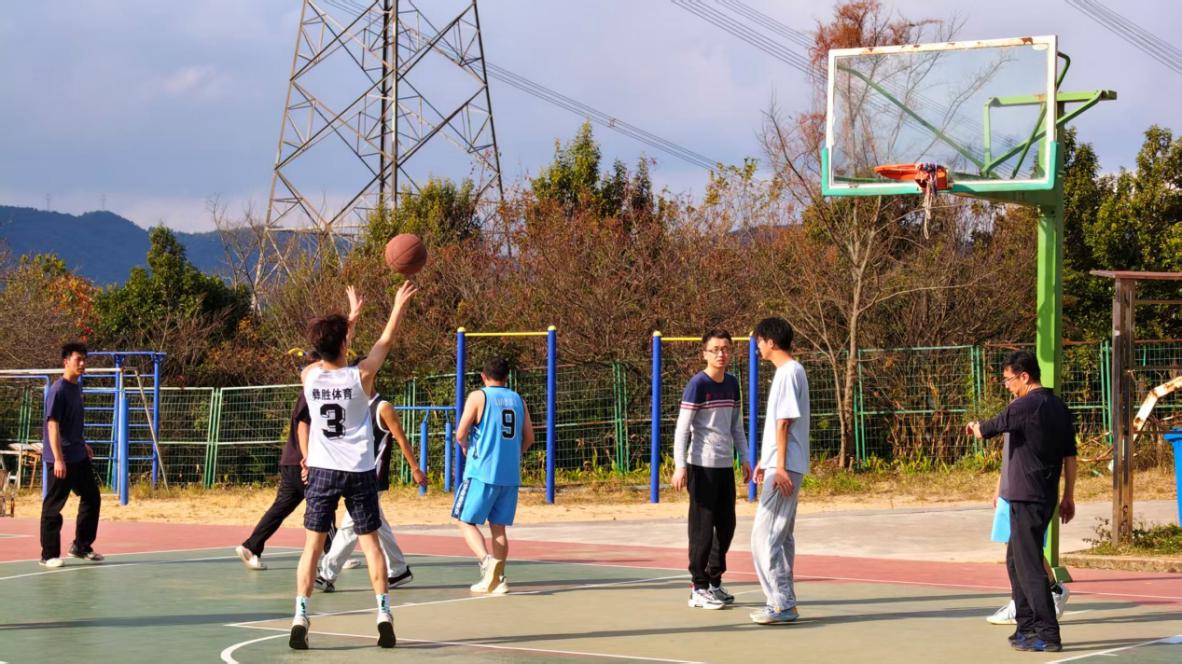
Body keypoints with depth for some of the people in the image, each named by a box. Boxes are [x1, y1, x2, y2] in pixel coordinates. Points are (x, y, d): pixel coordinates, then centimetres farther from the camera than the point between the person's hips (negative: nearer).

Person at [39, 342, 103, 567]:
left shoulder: (76, 388, 12)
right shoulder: (58, 390, -16)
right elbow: (53, 425, -21)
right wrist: (58, 459, -26)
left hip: (79, 457, 9)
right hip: (61, 460, -9)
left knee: (92, 498, 12)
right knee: (53, 506, -1)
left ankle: (81, 546, 24)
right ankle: (49, 555, 5)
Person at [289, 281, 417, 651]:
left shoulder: (309, 376, -4)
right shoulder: (360, 376, -10)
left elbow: (330, 352, 17)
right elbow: (385, 341, 4)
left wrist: (351, 315, 28)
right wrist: (400, 305, 18)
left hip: (323, 471, 1)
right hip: (360, 472, -1)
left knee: (313, 545, 3)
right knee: (370, 543, 8)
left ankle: (300, 618, -8)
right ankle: (384, 616, 5)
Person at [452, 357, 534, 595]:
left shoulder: (478, 397, -4)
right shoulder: (517, 400, 11)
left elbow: (461, 434, -8)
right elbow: (529, 437, 12)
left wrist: (466, 448, 13)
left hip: (482, 471, -5)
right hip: (510, 474, 5)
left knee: (465, 521, 1)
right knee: (498, 526, 12)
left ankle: (486, 559, -22)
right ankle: (497, 578, 8)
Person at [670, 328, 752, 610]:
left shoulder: (732, 383, 11)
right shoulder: (697, 384, -10)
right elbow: (682, 428, -12)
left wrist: (744, 459, 16)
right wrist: (680, 466, -18)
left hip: (725, 465, 7)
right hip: (702, 466, -7)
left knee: (726, 526, 10)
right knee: (703, 528, -3)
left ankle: (714, 581, 21)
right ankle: (699, 589, 3)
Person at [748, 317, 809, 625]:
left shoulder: (788, 373, -14)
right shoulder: (788, 371, 16)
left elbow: (784, 423, -18)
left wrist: (780, 467, -20)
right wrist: (765, 461, 24)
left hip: (784, 469, -10)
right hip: (779, 465, 10)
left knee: (764, 536, -10)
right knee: (780, 536, 13)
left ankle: (781, 605, -11)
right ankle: (784, 602, 17)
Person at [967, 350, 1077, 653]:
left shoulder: (1025, 406, -15)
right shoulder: (1059, 407, 11)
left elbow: (987, 430, -5)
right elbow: (1070, 455, 14)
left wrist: (975, 427, 19)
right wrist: (1068, 497, 19)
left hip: (1026, 498, -9)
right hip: (1047, 497, 9)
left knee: (1029, 566, -7)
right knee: (1015, 561, 20)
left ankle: (1048, 635, -10)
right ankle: (1027, 627, 23)